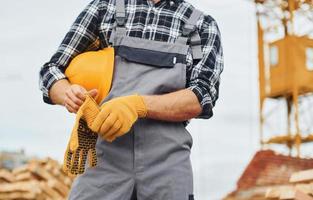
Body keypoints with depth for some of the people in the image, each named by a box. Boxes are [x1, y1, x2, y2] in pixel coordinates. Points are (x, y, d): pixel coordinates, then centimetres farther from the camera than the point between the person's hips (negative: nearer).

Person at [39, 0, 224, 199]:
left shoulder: (203, 25, 10)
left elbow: (202, 98, -3)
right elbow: (52, 69, 13)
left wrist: (139, 105, -20)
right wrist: (68, 93, -11)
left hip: (167, 163, 0)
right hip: (105, 158, 1)